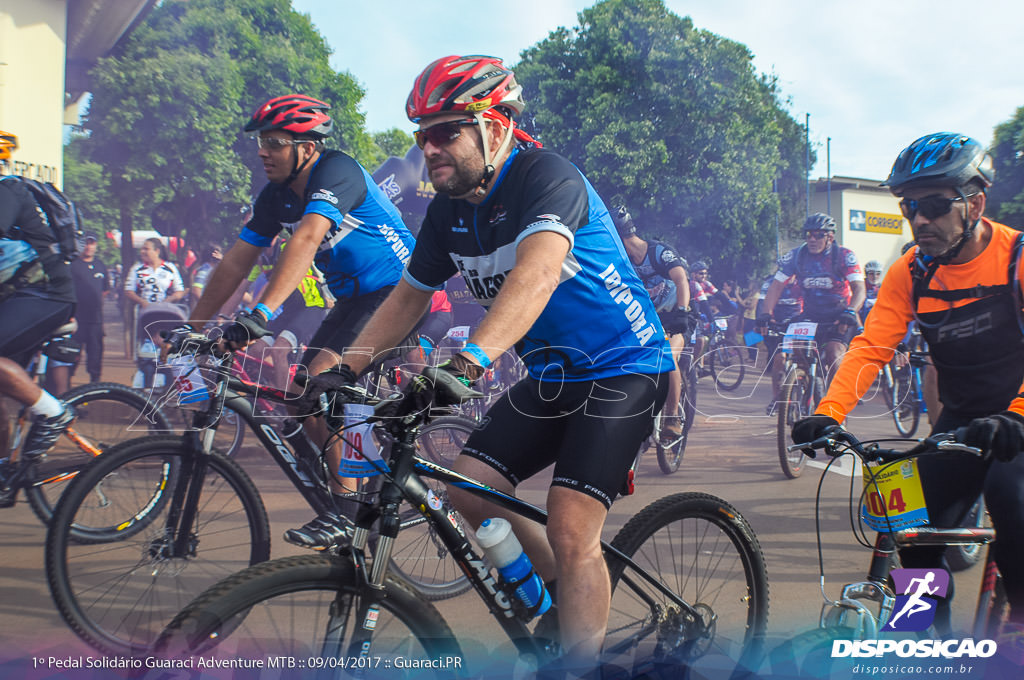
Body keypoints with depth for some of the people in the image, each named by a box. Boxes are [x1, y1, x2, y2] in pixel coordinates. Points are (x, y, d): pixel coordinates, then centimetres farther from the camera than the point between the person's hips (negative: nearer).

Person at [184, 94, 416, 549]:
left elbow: (306, 239, -37)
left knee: (322, 380, -24)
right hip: (353, 298, 9)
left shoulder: (337, 171, -22)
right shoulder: (275, 197, 3)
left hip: (398, 292, -9)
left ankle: (347, 510, -11)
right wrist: (192, 326, 0)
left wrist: (261, 313, -48)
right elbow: (237, 260, 5)